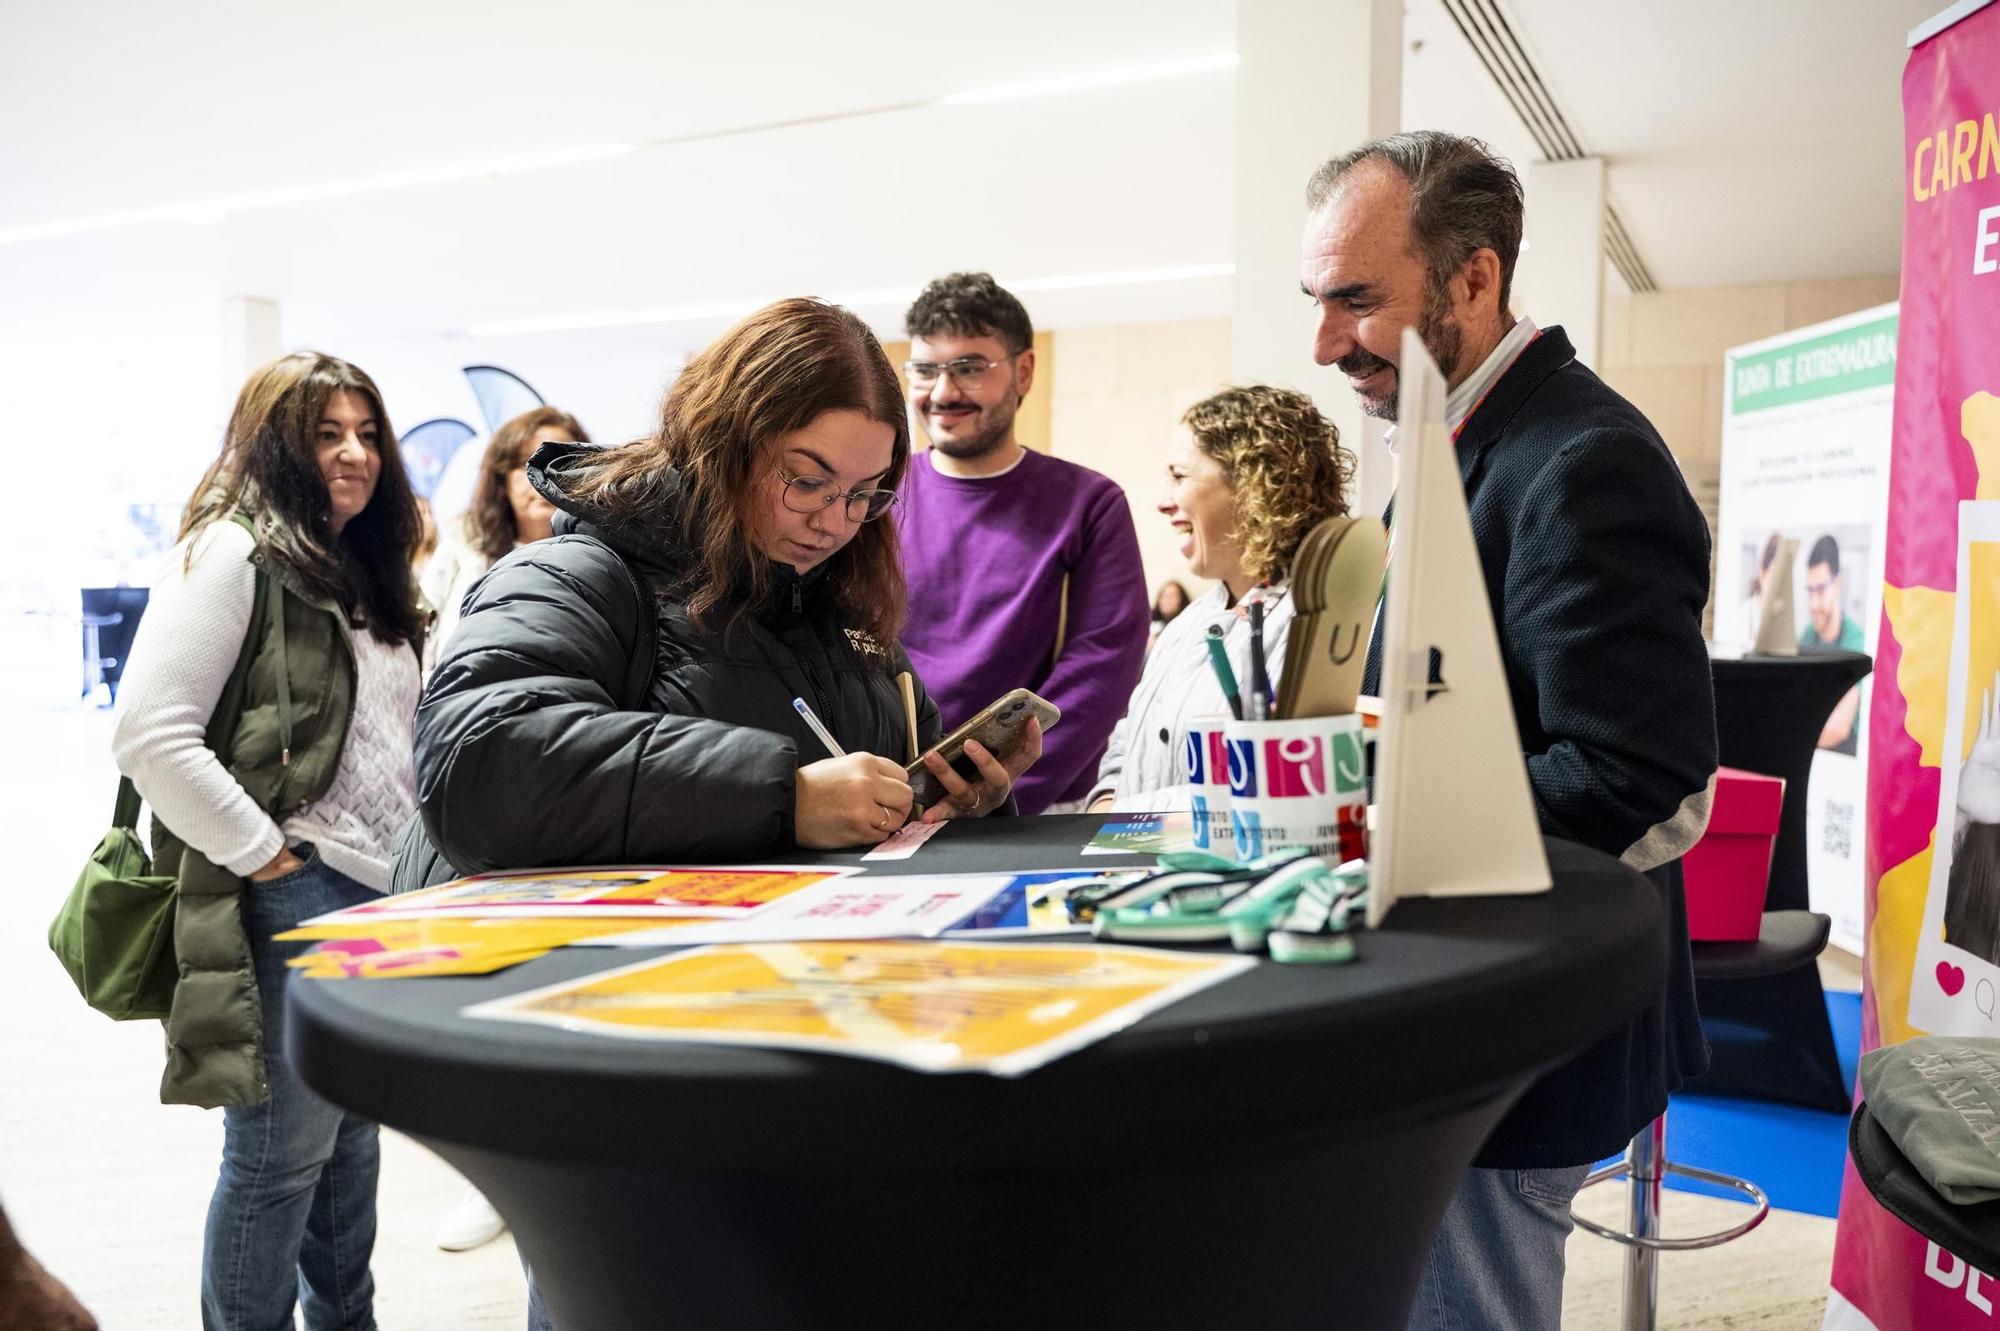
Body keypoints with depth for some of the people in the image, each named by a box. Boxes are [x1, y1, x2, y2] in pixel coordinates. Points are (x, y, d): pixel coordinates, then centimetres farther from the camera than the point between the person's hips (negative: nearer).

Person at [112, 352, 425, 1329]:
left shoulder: (365, 572, 18)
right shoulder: (232, 553, -8)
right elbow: (149, 736, -17)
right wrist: (265, 856, -16)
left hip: (383, 893, 8)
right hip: (294, 898, -8)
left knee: (350, 1137, 17)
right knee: (281, 1154, -1)